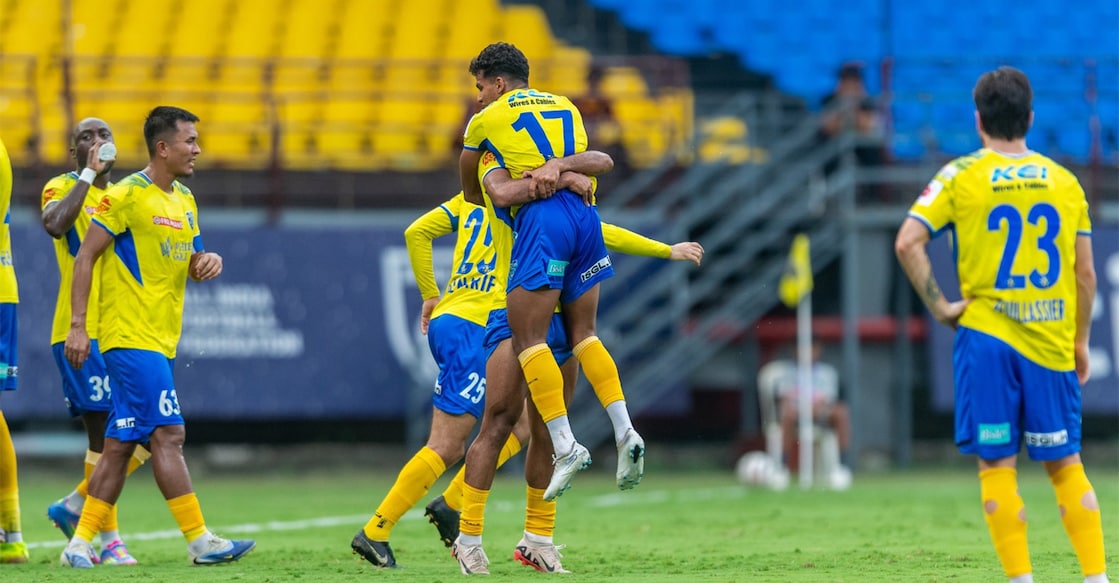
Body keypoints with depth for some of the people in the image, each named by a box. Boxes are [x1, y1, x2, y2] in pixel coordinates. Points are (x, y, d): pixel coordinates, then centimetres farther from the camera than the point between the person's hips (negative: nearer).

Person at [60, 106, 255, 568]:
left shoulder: (184, 200, 15)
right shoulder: (126, 195, -10)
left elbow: (191, 264, 23)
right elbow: (85, 257, -9)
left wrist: (208, 262, -2)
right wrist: (78, 325, -14)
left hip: (160, 340, 8)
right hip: (131, 337, -8)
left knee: (120, 443, 7)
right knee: (168, 434, -12)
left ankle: (80, 543, 11)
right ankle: (200, 541, -14)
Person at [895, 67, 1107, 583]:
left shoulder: (961, 177, -1)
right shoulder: (1064, 182, 7)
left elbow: (907, 243, -11)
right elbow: (1085, 275, 7)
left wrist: (939, 307, -3)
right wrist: (1080, 341, 17)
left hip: (985, 334, -2)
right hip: (1051, 342, 2)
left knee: (997, 464, 1)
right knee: (1065, 463, 9)